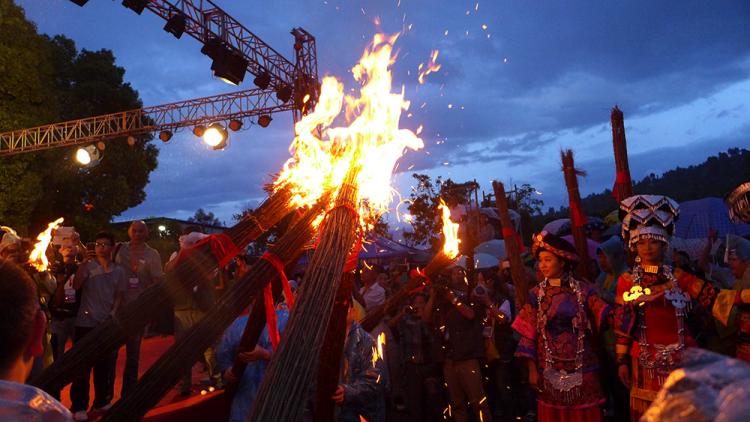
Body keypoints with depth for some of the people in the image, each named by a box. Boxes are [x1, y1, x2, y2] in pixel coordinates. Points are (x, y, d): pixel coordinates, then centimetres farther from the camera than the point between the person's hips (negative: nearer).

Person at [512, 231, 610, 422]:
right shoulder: (536, 294, 1)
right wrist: (532, 369, -5)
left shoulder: (583, 290, -1)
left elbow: (605, 316, -13)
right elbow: (528, 333, -1)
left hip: (581, 368, -1)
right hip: (550, 371, 1)